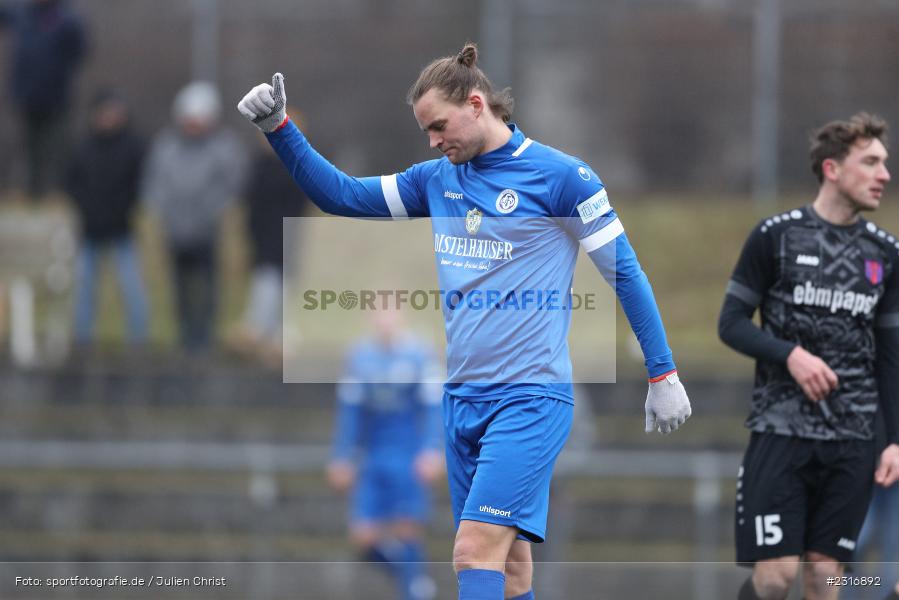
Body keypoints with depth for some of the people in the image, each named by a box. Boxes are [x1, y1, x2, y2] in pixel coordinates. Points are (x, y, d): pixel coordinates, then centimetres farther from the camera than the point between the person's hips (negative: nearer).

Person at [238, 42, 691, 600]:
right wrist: (279, 128, 1)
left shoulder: (560, 176, -8)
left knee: (476, 550, -18)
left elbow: (625, 272, -3)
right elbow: (340, 194, 14)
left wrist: (663, 375, -1)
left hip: (530, 398, -7)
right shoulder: (437, 179, 11)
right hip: (463, 397, 7)